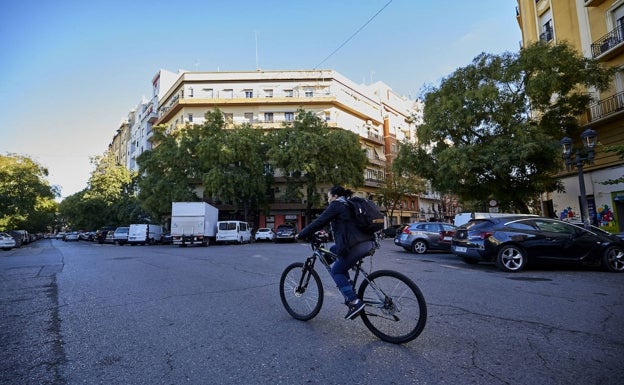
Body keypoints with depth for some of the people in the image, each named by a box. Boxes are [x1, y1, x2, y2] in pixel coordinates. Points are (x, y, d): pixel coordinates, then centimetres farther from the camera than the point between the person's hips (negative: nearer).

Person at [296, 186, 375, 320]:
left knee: (336, 271, 6)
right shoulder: (349, 205, 25)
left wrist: (301, 235, 6)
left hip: (356, 246, -9)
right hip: (368, 243, 9)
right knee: (333, 250, 23)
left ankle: (354, 302, -5)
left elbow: (319, 222, -4)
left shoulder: (336, 205, -1)